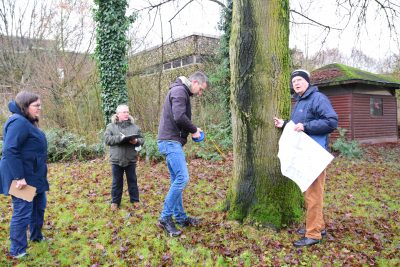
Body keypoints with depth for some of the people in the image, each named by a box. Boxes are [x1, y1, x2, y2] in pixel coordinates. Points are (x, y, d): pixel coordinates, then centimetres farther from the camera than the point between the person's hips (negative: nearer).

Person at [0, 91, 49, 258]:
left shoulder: (28, 122, 13)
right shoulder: (19, 122, -19)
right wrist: (19, 177, -27)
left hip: (33, 176, 11)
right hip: (23, 177, -11)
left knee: (38, 207, 22)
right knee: (22, 213, -1)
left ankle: (36, 236, 40)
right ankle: (17, 251, 12)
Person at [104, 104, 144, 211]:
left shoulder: (134, 127, 5)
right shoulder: (111, 126, 1)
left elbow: (142, 140, 4)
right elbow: (107, 139, -11)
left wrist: (136, 141, -18)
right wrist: (120, 138, -22)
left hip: (131, 160, 1)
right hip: (116, 159, -1)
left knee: (132, 181, 12)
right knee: (117, 182, 11)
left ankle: (135, 200, 26)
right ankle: (115, 201, 24)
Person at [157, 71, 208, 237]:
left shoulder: (183, 92, 22)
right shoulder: (180, 91, -10)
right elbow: (179, 117, -24)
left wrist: (192, 129, 9)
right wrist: (194, 129, -9)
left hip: (172, 142, 11)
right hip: (170, 141, -11)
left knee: (177, 180, 11)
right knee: (182, 177, -15)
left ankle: (180, 217, 18)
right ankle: (165, 218, -8)